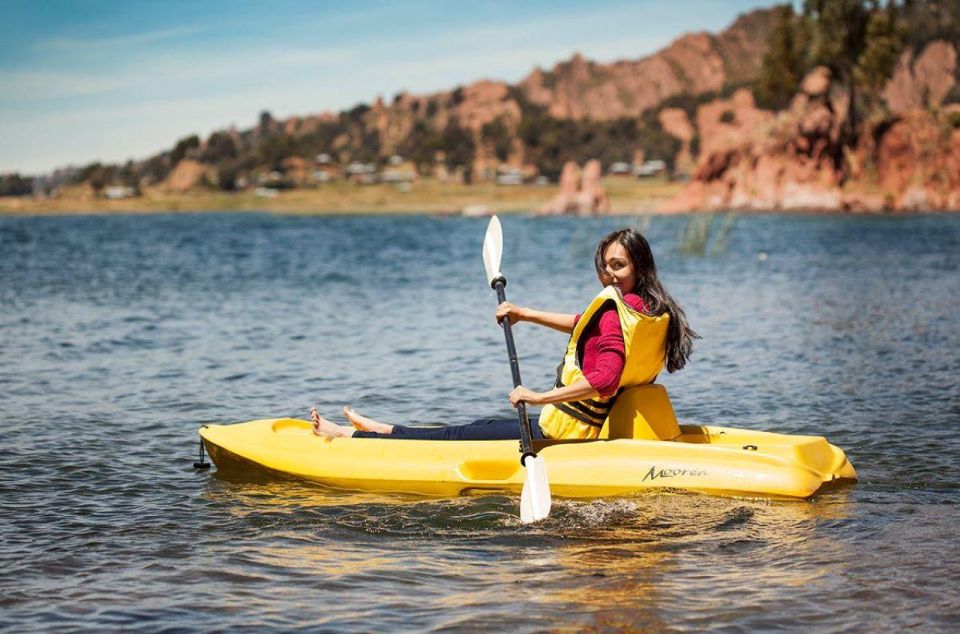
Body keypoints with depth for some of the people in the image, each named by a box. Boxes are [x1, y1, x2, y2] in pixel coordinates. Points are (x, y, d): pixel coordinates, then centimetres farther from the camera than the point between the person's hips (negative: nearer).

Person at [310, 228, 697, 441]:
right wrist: (524, 314, 21)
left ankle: (347, 436, 15)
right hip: (596, 427, 8)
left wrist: (540, 397, -32)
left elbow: (605, 379, -35)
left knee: (460, 435, 3)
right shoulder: (656, 312, 7)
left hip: (563, 434, -8)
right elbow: (584, 325, 23)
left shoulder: (612, 311, -20)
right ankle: (385, 431, 38)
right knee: (483, 426, 22)